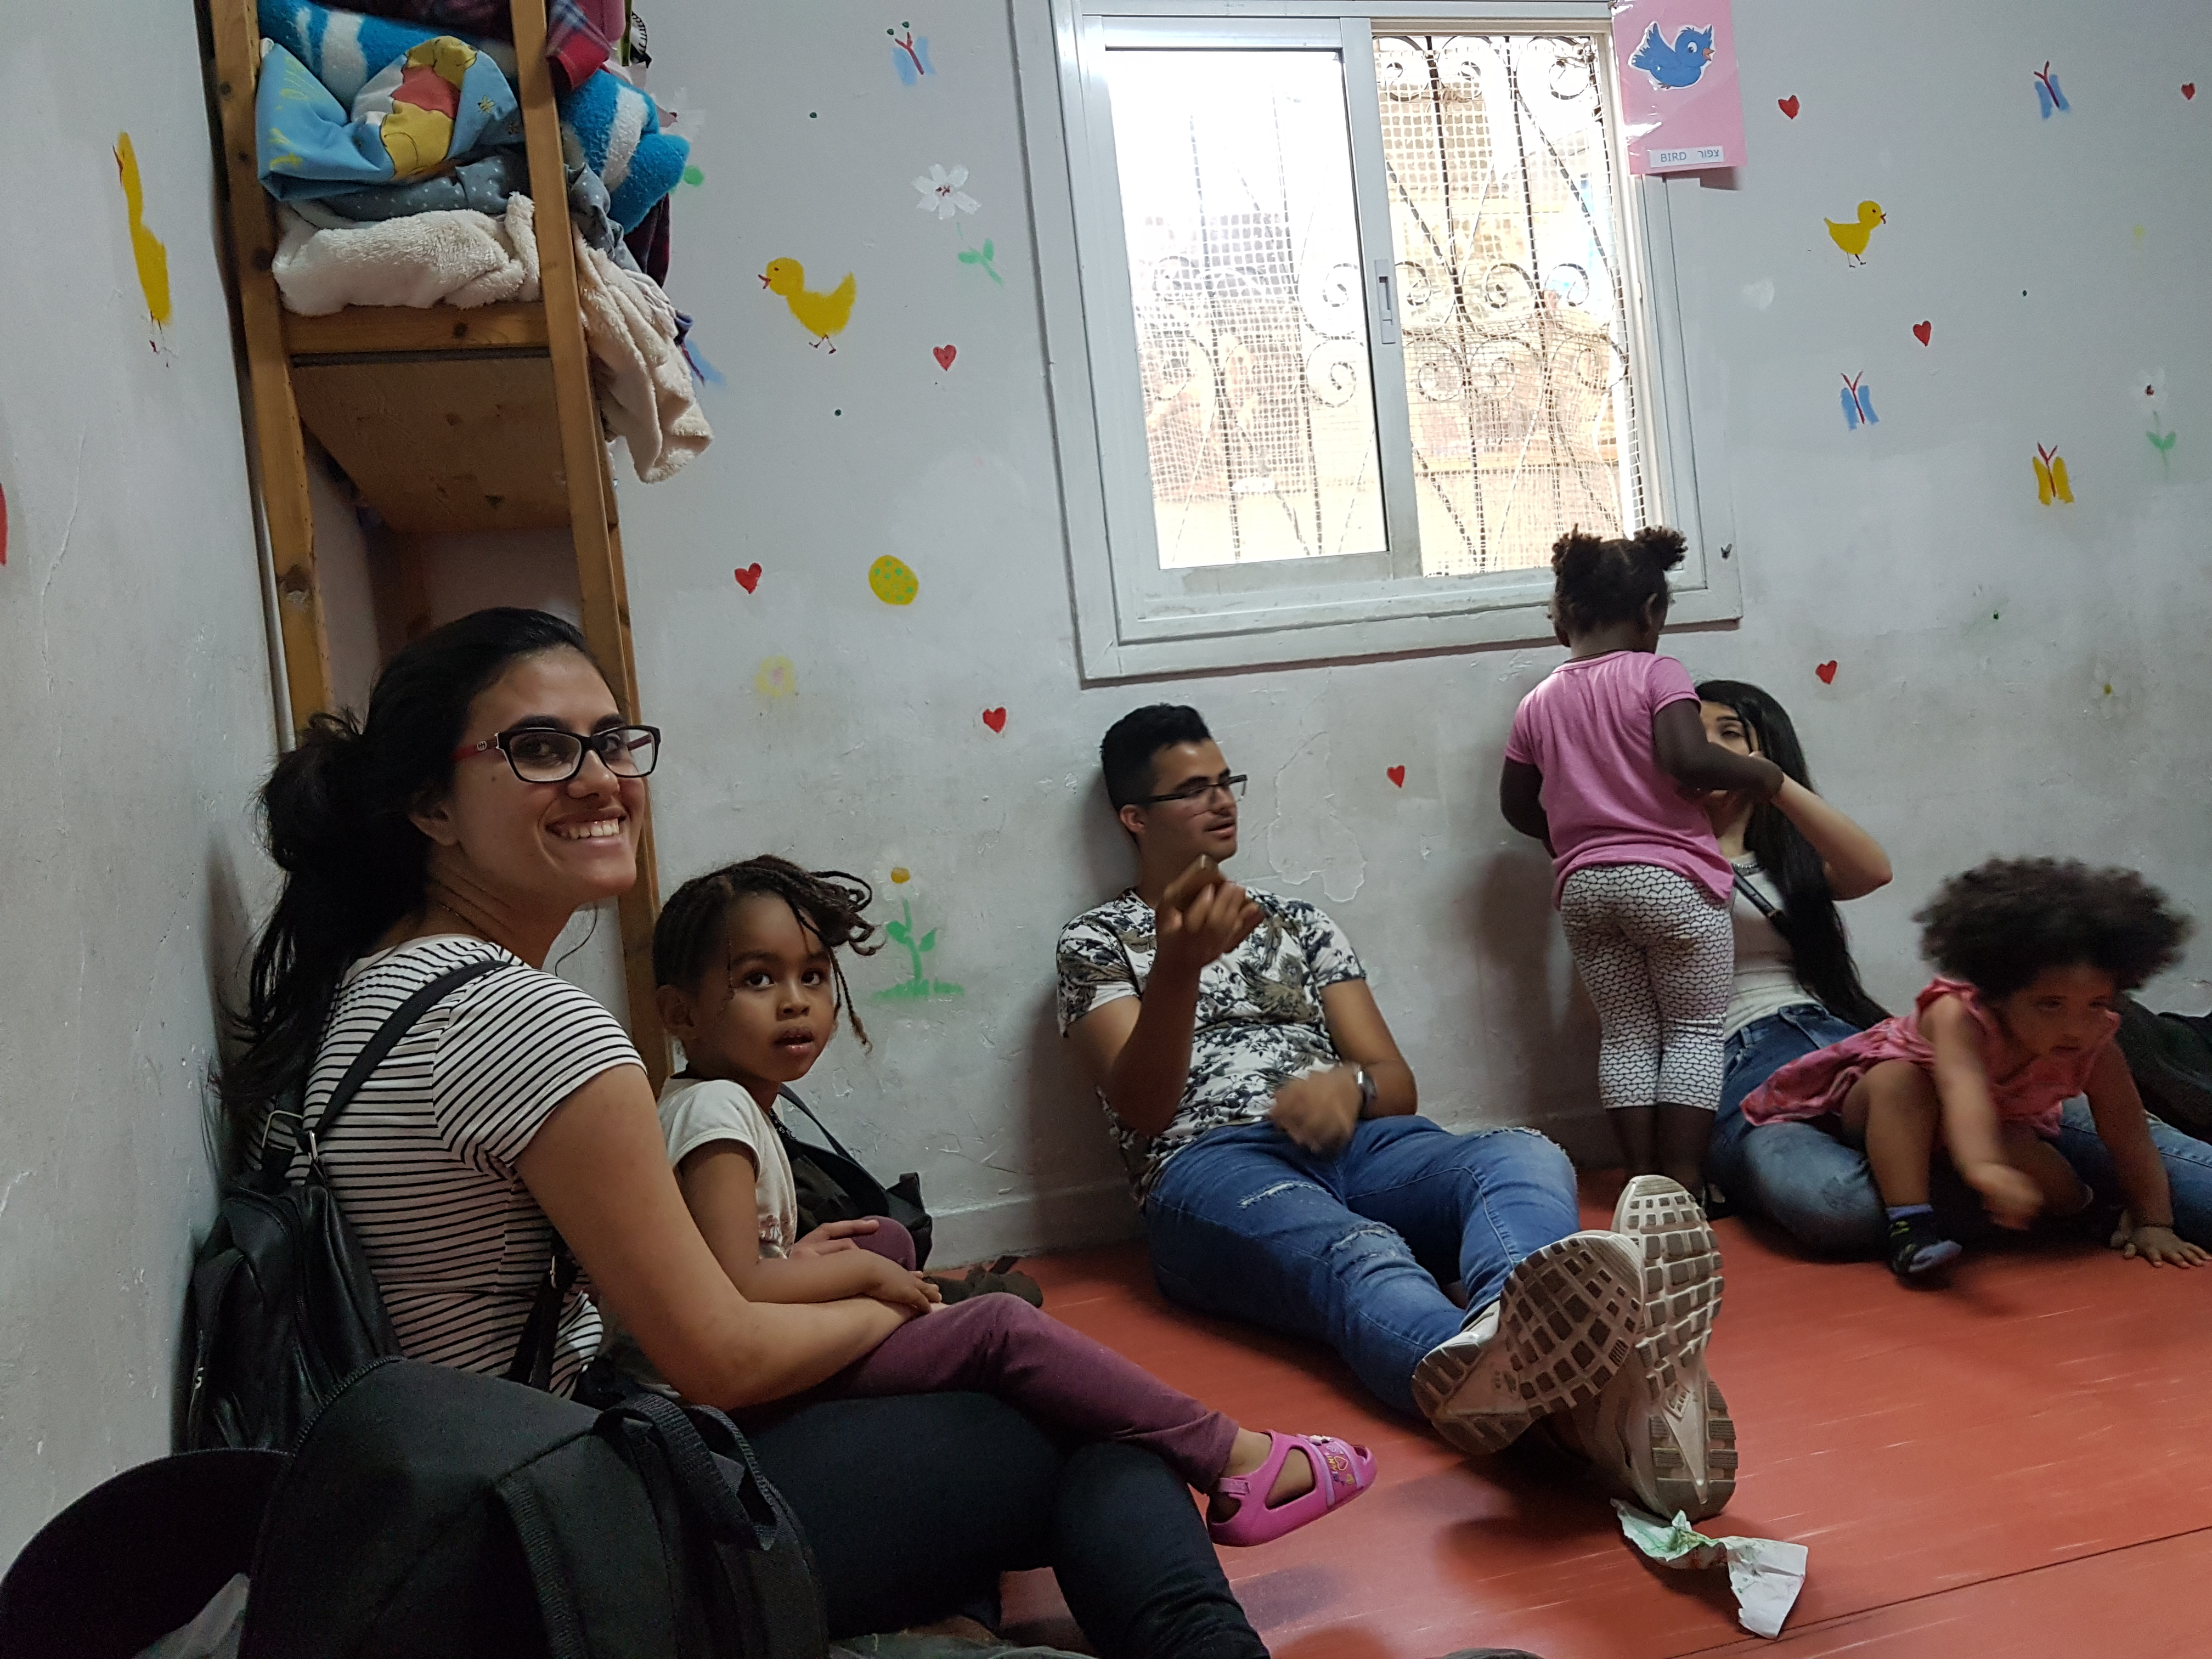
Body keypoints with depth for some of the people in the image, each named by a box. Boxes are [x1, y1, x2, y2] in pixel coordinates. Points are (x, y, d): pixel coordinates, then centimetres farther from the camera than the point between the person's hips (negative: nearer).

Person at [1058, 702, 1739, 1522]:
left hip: (1359, 1145, 4)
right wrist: (1178, 963, -21)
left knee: (1525, 1157, -30)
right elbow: (1141, 1108, -3)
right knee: (1357, 1256, -40)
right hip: (1212, 1168, -4)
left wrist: (1350, 1085, -8)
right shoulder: (1097, 941, 14)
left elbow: (1398, 1085, 19)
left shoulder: (1300, 923, 27)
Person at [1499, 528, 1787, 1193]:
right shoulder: (1657, 675, -5)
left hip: (1583, 888, 5)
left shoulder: (1538, 703, 10)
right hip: (1669, 877, -4)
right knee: (1696, 1028, 5)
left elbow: (1517, 806, 15)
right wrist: (1761, 774, -4)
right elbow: (1687, 759, -20)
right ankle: (1685, 1181, 2)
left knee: (1626, 1034, 11)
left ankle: (1643, 1179, 11)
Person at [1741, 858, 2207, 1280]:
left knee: (2017, 1148, -29)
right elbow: (1963, 1088, -60)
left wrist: (2154, 1224, -19)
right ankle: (1909, 1223, -39)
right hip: (1883, 1113, -4)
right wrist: (1984, 1167, -76)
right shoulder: (1957, 1013, -42)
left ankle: (2082, 1208, 1)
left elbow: (2131, 1138, -18)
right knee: (1899, 1080, -37)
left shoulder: (2094, 1047, -25)